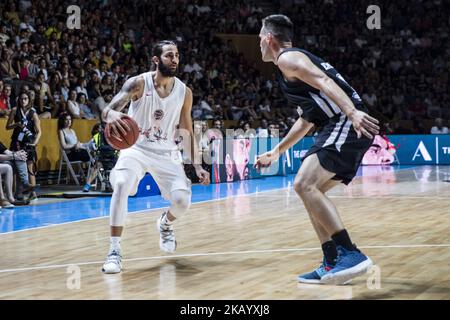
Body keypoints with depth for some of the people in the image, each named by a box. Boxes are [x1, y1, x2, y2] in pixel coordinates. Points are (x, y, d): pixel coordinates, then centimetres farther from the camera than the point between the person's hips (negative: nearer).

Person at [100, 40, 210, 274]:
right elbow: (108, 109, -24)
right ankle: (114, 250, -22)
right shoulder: (139, 83, -13)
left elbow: (187, 132, 8)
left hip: (166, 153, 3)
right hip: (136, 147, -3)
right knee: (121, 185, -32)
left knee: (182, 199, -16)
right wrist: (111, 115, -50)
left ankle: (165, 224, 24)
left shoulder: (184, 92, -2)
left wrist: (197, 166, -1)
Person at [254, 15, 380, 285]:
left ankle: (351, 254, -24)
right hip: (345, 127, 10)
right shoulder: (297, 60, 30)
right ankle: (333, 264, 11)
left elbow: (324, 81, -20)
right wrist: (277, 151, 46)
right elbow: (307, 120, 38)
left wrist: (352, 112, -35)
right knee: (311, 190, 14)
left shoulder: (288, 58, -1)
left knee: (305, 184, -19)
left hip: (350, 123, -10)